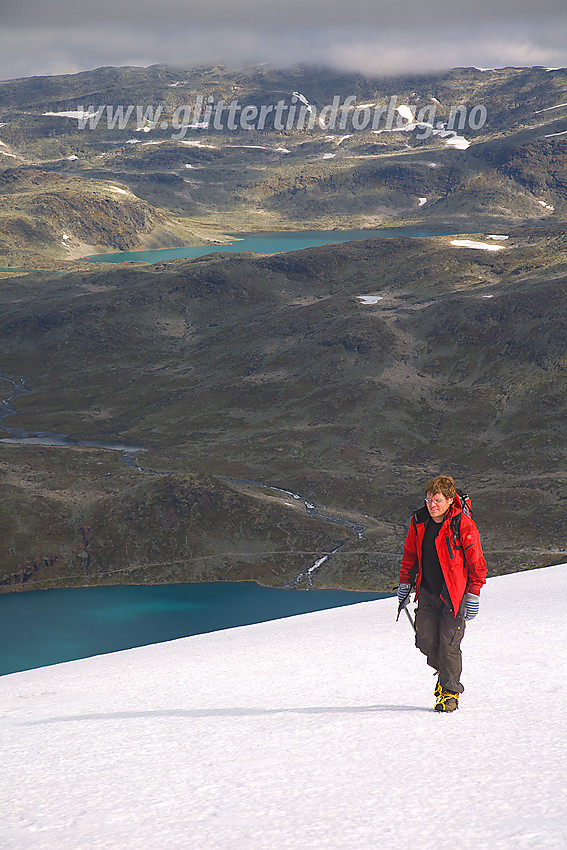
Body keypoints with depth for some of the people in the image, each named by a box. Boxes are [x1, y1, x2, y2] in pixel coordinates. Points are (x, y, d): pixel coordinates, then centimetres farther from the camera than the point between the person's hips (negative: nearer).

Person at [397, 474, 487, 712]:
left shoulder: (463, 525, -14)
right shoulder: (419, 522, 0)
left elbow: (476, 563, -8)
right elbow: (410, 554, 15)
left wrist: (473, 595, -8)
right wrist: (404, 584, 15)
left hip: (454, 593, -4)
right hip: (427, 592, 4)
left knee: (449, 643, -7)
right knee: (425, 640, -1)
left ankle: (451, 691, 8)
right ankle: (443, 670, 28)